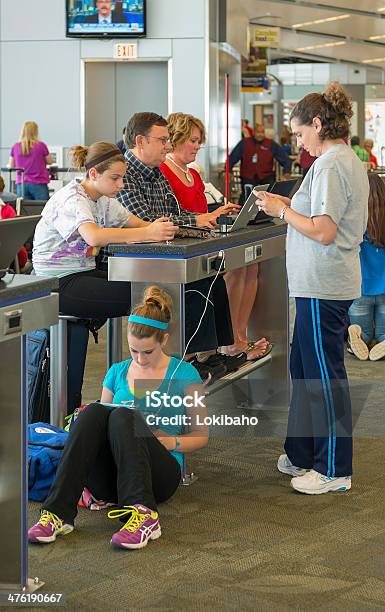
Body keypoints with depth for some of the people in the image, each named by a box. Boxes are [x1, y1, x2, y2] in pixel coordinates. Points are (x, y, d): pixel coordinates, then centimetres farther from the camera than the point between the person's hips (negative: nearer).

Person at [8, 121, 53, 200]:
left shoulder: (15, 147, 1)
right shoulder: (41, 145, -7)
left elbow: (11, 166, 14)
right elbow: (50, 161, 7)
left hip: (22, 184, 3)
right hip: (39, 184, -3)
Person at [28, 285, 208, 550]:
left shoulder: (184, 374, 6)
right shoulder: (118, 372, 17)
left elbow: (201, 435, 8)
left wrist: (170, 441, -12)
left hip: (161, 474, -3)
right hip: (109, 480, 3)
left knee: (123, 416, -33)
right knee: (93, 412, -29)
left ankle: (144, 513, -47)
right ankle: (59, 512, -39)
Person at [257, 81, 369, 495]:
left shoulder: (330, 166, -17)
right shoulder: (349, 161, 14)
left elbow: (324, 232, -23)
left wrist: (283, 211, -11)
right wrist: (290, 206, 12)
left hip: (323, 287, -10)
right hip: (323, 284, 10)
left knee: (324, 376, -1)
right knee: (304, 370, 18)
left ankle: (334, 470, 8)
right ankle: (303, 455, 30)